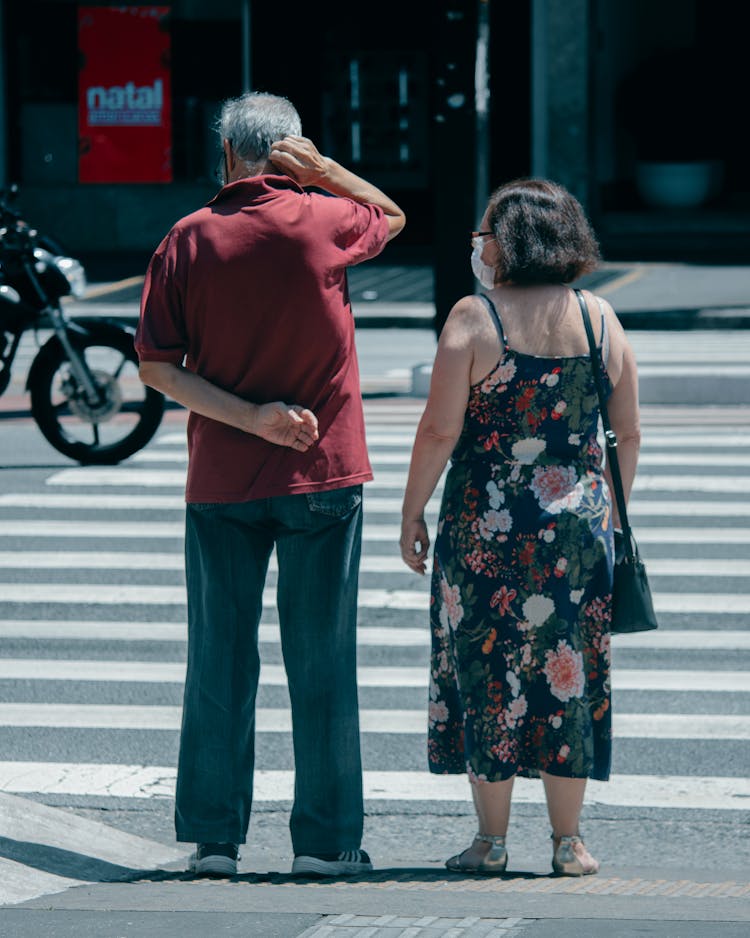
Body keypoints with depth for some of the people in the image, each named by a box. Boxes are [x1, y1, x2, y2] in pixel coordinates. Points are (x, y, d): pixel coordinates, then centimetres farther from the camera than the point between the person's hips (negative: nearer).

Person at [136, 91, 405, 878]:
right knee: (321, 660, 4)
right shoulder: (324, 223, -5)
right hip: (321, 471, -1)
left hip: (220, 481, 1)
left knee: (219, 658, 8)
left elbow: (155, 364, -5)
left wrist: (248, 418, -9)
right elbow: (392, 215, 18)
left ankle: (213, 836, 9)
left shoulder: (188, 239, -2)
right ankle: (324, 839, 5)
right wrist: (322, 170, 2)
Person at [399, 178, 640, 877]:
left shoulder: (473, 319, -9)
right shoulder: (599, 319, 4)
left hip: (484, 524, -3)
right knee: (568, 670, 9)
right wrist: (612, 514, 19)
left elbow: (439, 431, -10)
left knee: (487, 668, 5)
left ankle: (491, 840, 8)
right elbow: (627, 435, 8)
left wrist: (412, 514, 0)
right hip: (577, 522, 3)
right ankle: (567, 840, 11)